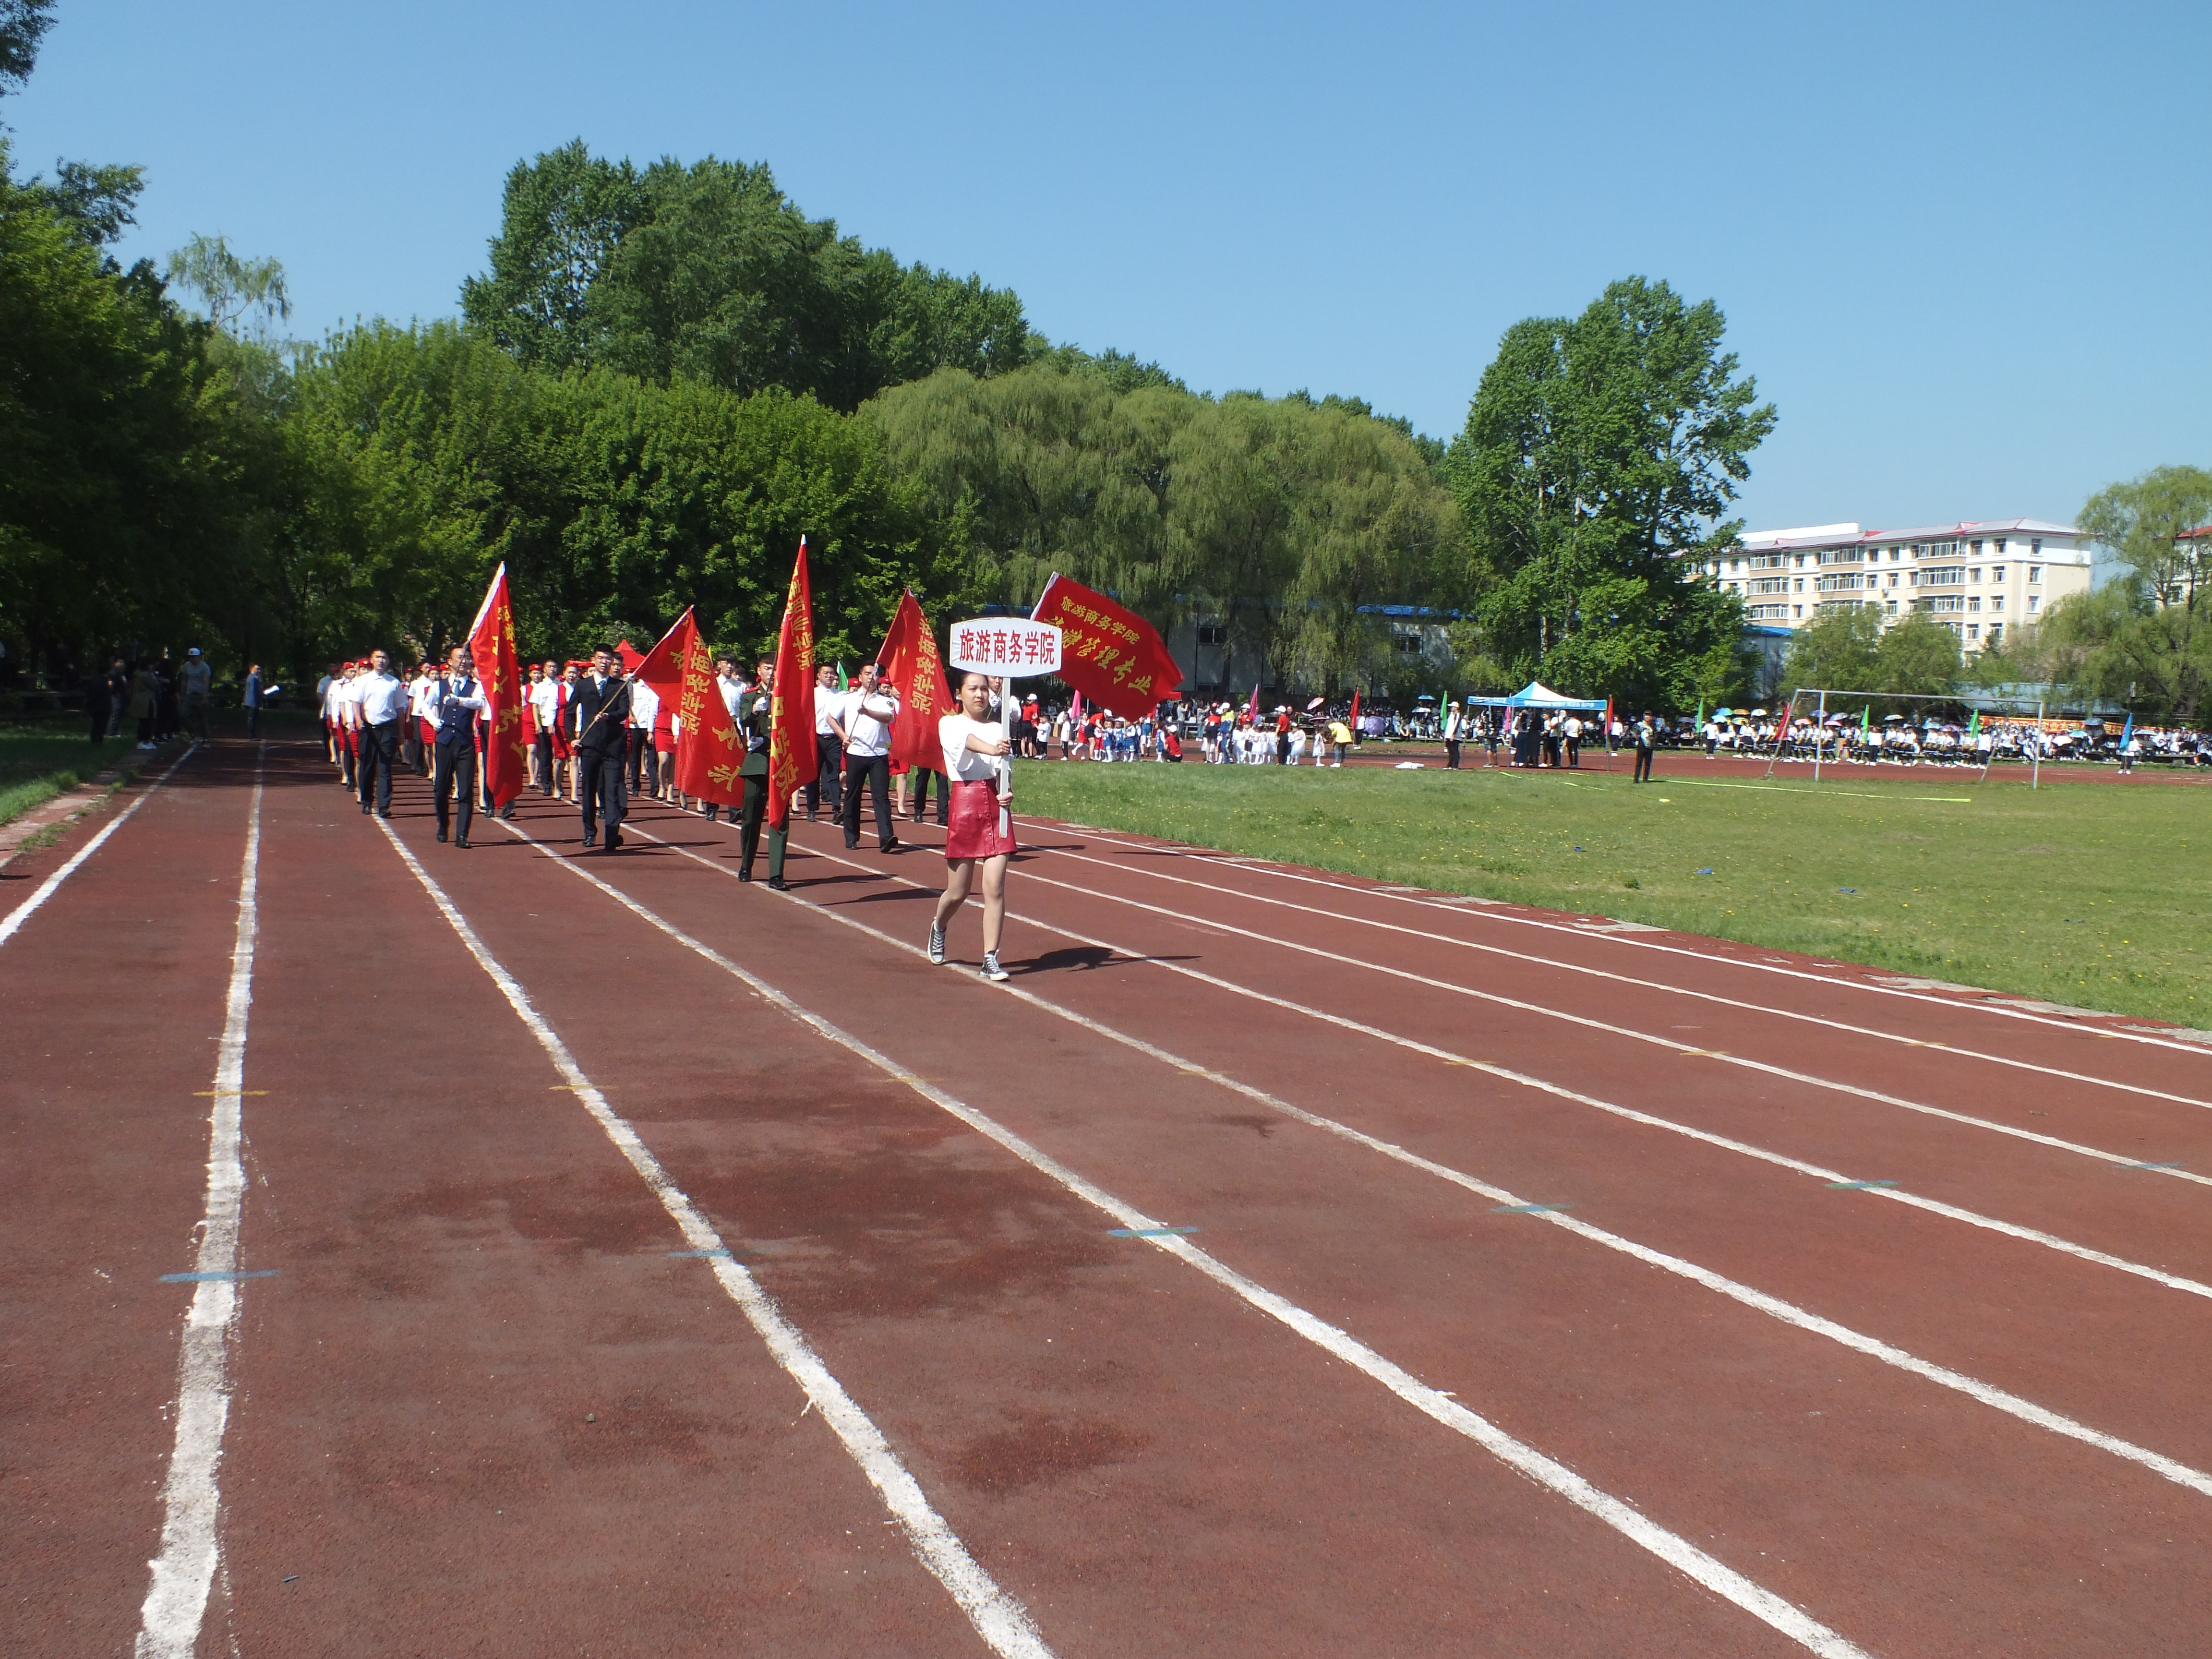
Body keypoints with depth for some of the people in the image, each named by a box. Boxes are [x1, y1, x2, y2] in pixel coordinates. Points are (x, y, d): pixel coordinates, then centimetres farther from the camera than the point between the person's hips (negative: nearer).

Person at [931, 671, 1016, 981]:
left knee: (995, 887, -6)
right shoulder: (950, 724, 1)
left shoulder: (997, 729, 13)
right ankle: (938, 926, 39)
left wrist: (1008, 792, -15)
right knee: (958, 892, 6)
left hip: (997, 806, 3)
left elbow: (1005, 770, 8)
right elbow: (967, 741, -22)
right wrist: (991, 749, -44)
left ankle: (991, 959, -1)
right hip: (965, 804, -3)